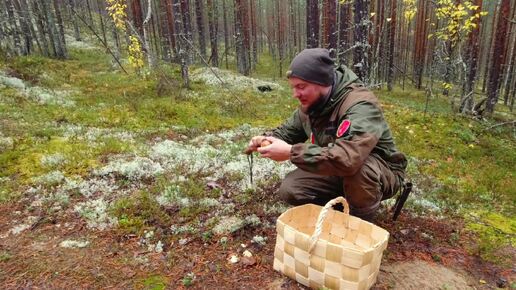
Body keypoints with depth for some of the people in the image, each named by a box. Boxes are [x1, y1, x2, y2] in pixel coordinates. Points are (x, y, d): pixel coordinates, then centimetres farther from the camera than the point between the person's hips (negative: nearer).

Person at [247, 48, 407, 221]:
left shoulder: (360, 105, -32)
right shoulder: (311, 103, -6)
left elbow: (348, 158, -48)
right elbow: (289, 129, 10)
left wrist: (291, 152, -42)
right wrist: (268, 138, -13)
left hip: (383, 172, -6)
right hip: (337, 171, 6)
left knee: (355, 168, -40)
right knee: (289, 190, -12)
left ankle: (362, 221, -9)